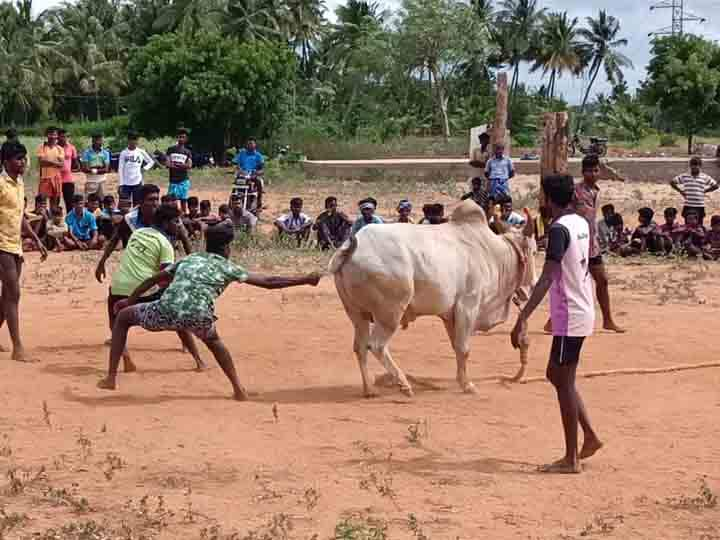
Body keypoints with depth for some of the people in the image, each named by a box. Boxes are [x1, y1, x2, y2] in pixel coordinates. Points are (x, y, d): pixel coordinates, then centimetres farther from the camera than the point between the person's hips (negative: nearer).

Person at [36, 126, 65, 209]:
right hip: (45, 176, -3)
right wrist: (55, 162, -11)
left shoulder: (59, 149, 8)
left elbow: (62, 164, -3)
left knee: (55, 198, 7)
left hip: (56, 177, 3)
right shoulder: (42, 147, 1)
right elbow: (41, 161, -11)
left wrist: (48, 161, -14)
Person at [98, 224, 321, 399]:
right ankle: (238, 388, 27)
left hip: (167, 311, 0)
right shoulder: (227, 267, 20)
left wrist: (130, 300, 41)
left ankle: (111, 378, 18)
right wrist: (305, 280, 25)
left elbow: (153, 280, 30)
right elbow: (268, 282, 18)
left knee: (123, 317, 27)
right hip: (198, 318, 0)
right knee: (213, 340, 37)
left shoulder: (188, 259, 28)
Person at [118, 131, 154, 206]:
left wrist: (145, 168, -3)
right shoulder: (123, 153, 1)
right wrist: (120, 184, -4)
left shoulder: (141, 152, 2)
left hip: (137, 183, 0)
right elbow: (120, 170, 1)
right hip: (125, 184, 0)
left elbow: (151, 161, 14)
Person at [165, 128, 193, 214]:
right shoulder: (171, 149, 7)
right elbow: (167, 164, -1)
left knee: (183, 199, 3)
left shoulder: (187, 152, 9)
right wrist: (182, 165, -13)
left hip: (184, 180, 1)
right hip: (173, 179, -1)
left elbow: (189, 165, -3)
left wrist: (175, 164, -14)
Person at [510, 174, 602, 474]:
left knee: (564, 382, -1)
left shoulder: (559, 229, -19)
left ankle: (571, 459, 4)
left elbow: (547, 278, -27)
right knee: (556, 375, 19)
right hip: (582, 311, 9)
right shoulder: (582, 224, 8)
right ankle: (590, 438, 22)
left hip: (569, 317, -9)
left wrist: (523, 319, -31)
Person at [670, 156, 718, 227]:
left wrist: (705, 191, 2)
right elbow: (672, 182, 9)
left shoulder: (705, 177, 2)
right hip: (688, 206, 0)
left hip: (700, 206, 0)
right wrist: (680, 191, 3)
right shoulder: (684, 177, 3)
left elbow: (715, 186, 9)